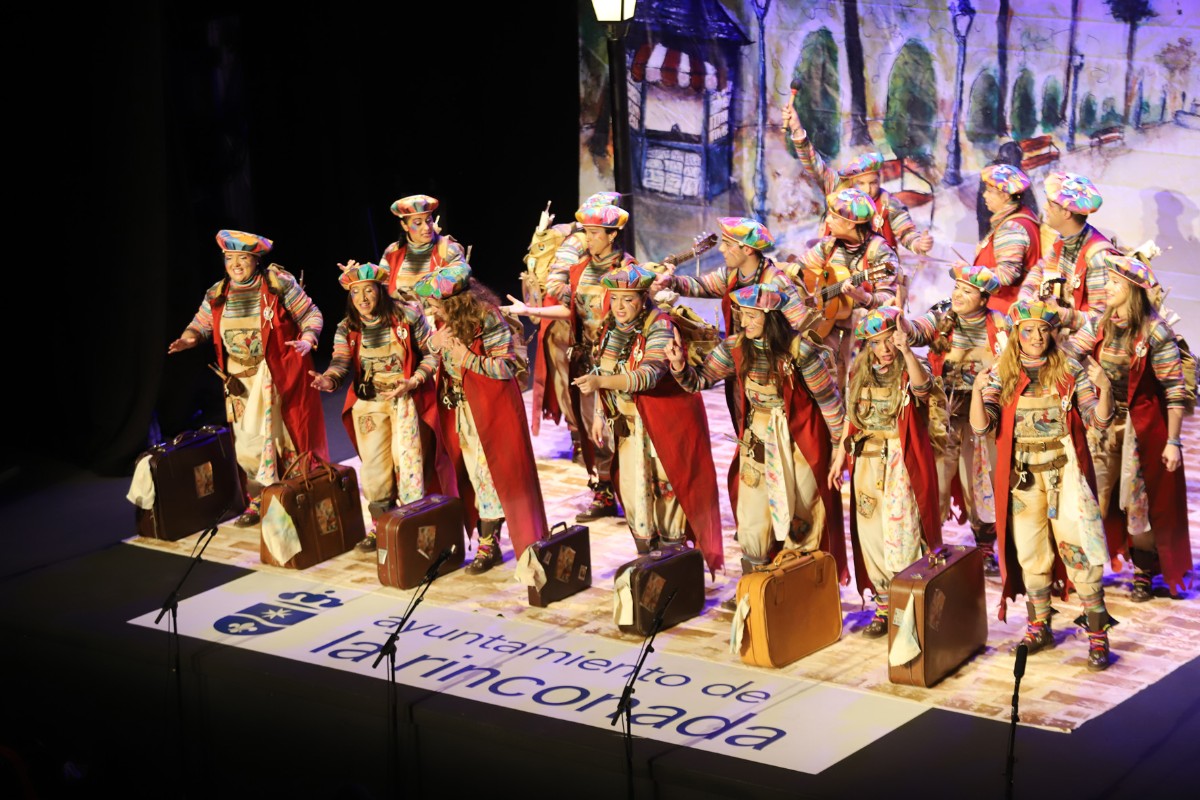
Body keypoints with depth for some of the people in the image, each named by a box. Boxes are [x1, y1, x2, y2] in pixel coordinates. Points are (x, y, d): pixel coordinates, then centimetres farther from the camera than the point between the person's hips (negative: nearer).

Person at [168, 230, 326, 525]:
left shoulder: (279, 284, -9)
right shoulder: (217, 294, 4)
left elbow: (311, 315, -4)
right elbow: (201, 324, 11)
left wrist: (307, 340, -22)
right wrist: (189, 338, -12)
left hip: (280, 377, -4)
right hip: (241, 380, 4)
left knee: (288, 435, 2)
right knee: (248, 441, 5)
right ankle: (260, 502, 16)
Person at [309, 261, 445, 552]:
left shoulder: (408, 317, -9)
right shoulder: (346, 329, -1)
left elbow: (432, 353, -5)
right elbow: (340, 364, -14)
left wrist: (413, 381, -20)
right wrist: (329, 380, -37)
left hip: (407, 397, -3)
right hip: (368, 402, 4)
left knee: (406, 457, -11)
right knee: (374, 465, 8)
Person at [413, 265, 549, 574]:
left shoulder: (487, 320, -19)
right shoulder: (444, 321, 1)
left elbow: (506, 366, -18)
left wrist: (467, 358, -26)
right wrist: (435, 343, -8)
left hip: (490, 407, -7)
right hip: (460, 406, 7)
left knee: (490, 473, -2)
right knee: (474, 474, 10)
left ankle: (488, 545, 5)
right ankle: (488, 542, 16)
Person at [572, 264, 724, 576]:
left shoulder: (658, 327, -20)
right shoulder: (611, 327, 1)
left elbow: (650, 373, -35)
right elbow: (603, 372, 12)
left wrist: (601, 382, -46)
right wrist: (600, 413, 6)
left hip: (665, 420, -6)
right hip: (629, 422, 6)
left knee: (667, 484, 0)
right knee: (633, 487, 7)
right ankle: (645, 553, 18)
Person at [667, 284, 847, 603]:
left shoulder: (798, 349, -21)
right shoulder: (735, 347, -6)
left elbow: (827, 397, -13)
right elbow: (701, 379, -3)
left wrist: (840, 442, -8)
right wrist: (680, 366, -25)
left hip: (798, 440, -4)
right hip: (756, 438, 5)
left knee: (799, 516, 5)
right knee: (752, 516, 8)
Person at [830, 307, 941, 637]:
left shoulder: (908, 373, -8)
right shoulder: (860, 375, 9)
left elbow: (922, 386, -33)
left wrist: (906, 350, -48)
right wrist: (839, 458, 14)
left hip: (901, 466, -5)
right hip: (867, 465, 6)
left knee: (902, 538, -8)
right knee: (872, 536, 9)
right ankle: (883, 607, 19)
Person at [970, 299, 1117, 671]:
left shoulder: (1070, 371, -1)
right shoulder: (1001, 375, 3)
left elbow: (1098, 420, -4)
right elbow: (982, 426, -3)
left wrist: (1105, 389, -23)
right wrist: (976, 392, -20)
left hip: (1064, 472, -2)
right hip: (1022, 476, 2)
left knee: (1077, 548, -7)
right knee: (1030, 553, 10)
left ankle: (1097, 634, -3)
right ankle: (1039, 627, 23)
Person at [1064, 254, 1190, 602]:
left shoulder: (1155, 332, -15)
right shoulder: (1100, 325, 1)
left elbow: (1175, 391, -14)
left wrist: (1173, 441, -15)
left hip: (1142, 425, -5)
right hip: (1103, 422, 5)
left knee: (1142, 502, 4)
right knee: (1093, 499, 6)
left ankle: (1144, 573, 21)